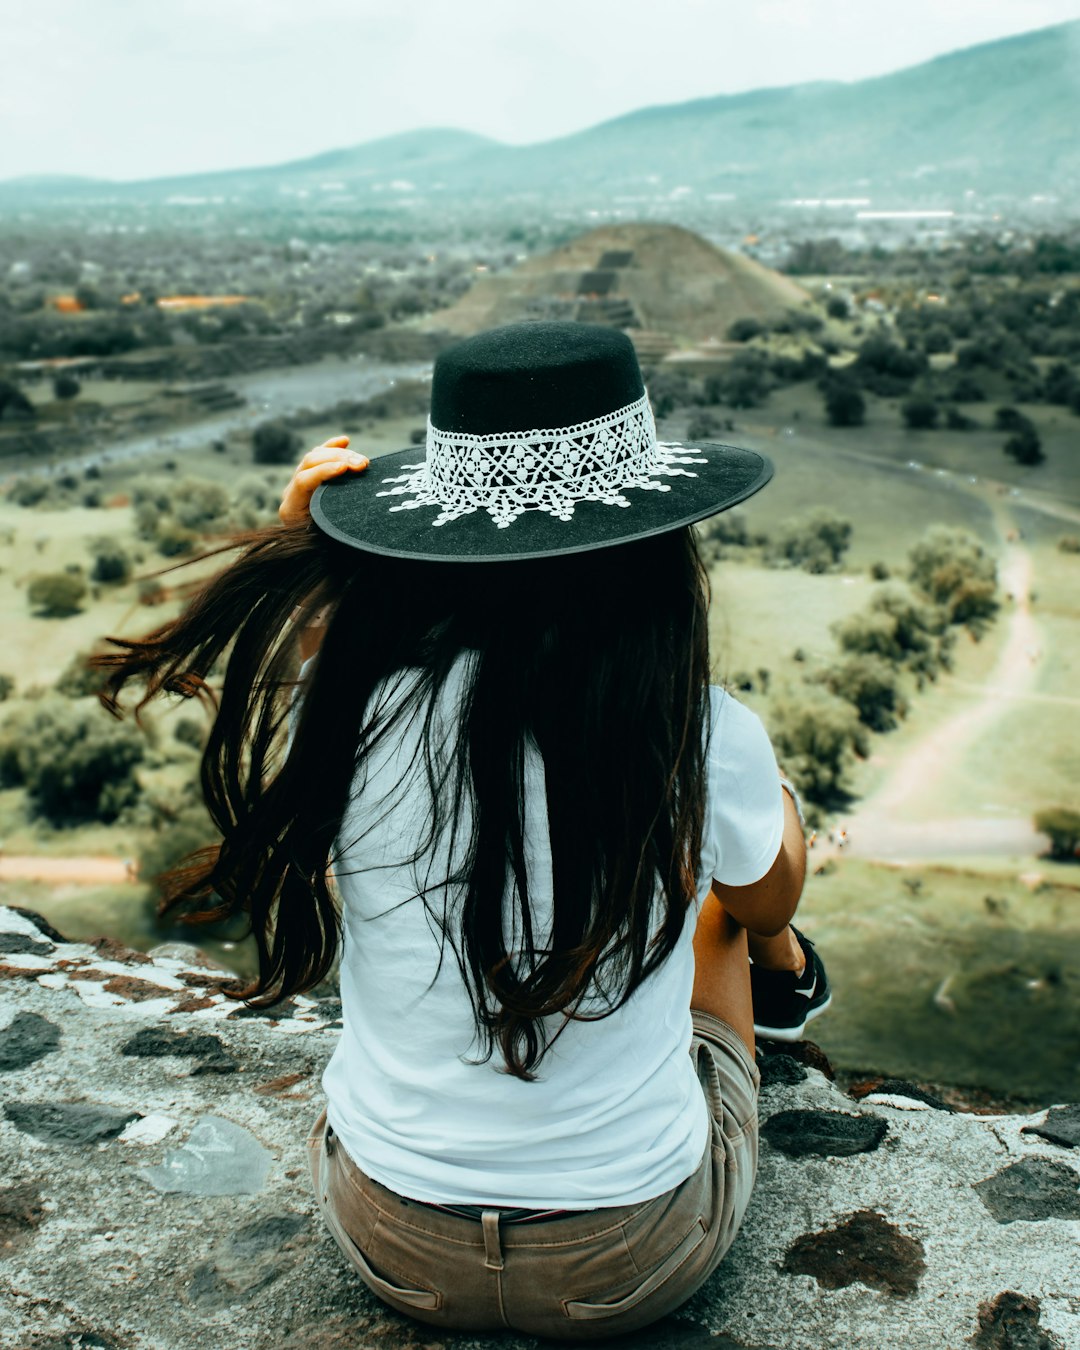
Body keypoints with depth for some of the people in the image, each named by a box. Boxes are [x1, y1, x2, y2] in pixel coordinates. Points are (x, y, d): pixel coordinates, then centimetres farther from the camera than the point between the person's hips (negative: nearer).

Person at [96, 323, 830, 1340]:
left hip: (391, 1248, 2)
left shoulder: (345, 700, -21)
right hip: (637, 1266, -1)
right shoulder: (709, 740, -24)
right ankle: (787, 976, 59)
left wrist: (304, 558, 0)